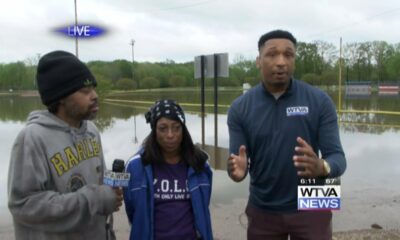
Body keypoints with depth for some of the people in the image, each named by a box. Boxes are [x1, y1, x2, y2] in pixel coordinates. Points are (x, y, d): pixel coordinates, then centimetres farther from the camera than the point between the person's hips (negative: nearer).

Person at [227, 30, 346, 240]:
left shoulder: (320, 101, -9)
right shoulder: (240, 108, -7)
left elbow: (337, 157, -11)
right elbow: (237, 163, -6)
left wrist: (322, 167, -34)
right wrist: (238, 170, -29)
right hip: (262, 212, 1)